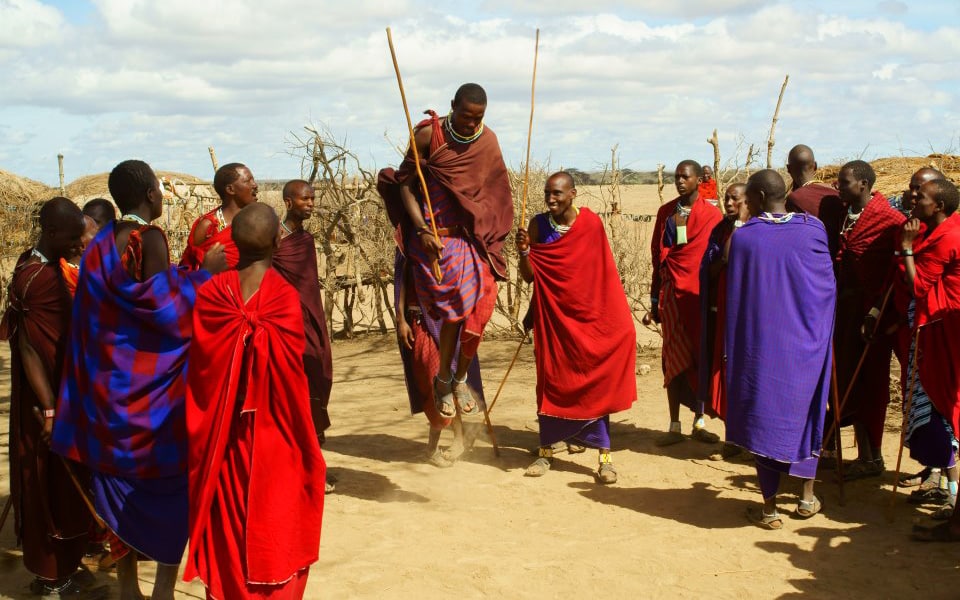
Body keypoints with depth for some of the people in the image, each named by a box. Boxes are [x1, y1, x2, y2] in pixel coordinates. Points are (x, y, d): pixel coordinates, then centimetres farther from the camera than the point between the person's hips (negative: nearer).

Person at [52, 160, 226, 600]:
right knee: (172, 481, 5)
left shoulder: (101, 244, 8)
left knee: (120, 483, 13)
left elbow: (94, 313, 13)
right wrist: (204, 272, -11)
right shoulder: (150, 239, -13)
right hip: (154, 385, -7)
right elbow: (162, 303, -21)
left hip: (110, 383, 7)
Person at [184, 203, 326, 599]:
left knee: (227, 526, 15)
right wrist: (304, 443, 1)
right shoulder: (285, 295, -15)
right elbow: (291, 371, -12)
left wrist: (206, 432, 9)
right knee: (275, 530, 11)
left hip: (223, 437, 3)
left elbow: (198, 368, -3)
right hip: (273, 436, -3)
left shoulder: (210, 293, -7)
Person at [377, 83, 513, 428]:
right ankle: (443, 380, 8)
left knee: (476, 307, -6)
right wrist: (421, 230, -14)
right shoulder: (429, 134, -6)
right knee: (457, 302, -11)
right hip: (434, 236, -3)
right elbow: (405, 184, -3)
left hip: (473, 236, 4)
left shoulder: (487, 141, 5)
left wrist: (493, 242, 8)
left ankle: (460, 380, 12)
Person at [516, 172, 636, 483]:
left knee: (595, 384, -1)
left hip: (589, 316, -1)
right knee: (551, 382, 6)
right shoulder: (538, 224, -3)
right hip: (553, 316, 1)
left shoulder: (591, 224, -6)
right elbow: (529, 276, -3)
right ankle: (546, 452, 17)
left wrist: (618, 319, -3)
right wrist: (523, 250, -22)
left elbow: (604, 272, 0)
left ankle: (604, 457, 4)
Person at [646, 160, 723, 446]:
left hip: (701, 295, -2)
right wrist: (655, 300, 10)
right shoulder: (665, 212, 9)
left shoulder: (712, 215, -1)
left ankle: (699, 422, 17)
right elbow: (658, 257, 11)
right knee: (676, 360, 4)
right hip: (673, 294, 2)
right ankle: (675, 426, 9)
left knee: (702, 358, 5)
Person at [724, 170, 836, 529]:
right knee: (805, 414, 20)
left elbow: (735, 298, -5)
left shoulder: (742, 237, -11)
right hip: (805, 344, 2)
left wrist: (735, 349, 7)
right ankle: (807, 499, 27)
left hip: (760, 346, -2)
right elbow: (828, 286, 1)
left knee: (764, 417, 9)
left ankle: (769, 509, 12)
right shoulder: (813, 230, -7)